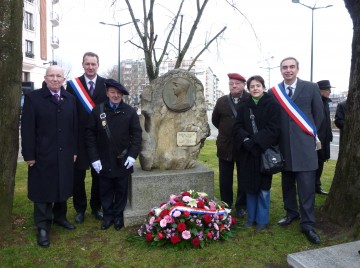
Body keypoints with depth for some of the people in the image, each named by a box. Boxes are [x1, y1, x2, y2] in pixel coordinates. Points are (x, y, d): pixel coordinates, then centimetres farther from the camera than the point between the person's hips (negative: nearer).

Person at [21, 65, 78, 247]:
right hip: (42, 154, -3)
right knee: (43, 190, 6)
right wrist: (29, 154, -11)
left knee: (63, 188, 15)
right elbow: (27, 129, -8)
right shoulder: (33, 98, -5)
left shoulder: (70, 99, 6)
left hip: (65, 154, 4)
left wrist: (74, 150, 4)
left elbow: (74, 127, 7)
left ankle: (60, 216, 34)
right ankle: (43, 227, 18)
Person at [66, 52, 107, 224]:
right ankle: (80, 209, 26)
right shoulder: (73, 84, -1)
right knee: (78, 176, 9)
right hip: (79, 138, 0)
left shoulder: (106, 84, 0)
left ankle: (96, 207, 29)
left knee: (99, 175, 12)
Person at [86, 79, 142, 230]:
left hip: (123, 162, 0)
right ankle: (107, 216, 29)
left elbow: (137, 134, -1)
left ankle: (118, 216, 29)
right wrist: (94, 158, -7)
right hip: (104, 162, 0)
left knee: (121, 191, 12)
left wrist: (132, 155, -10)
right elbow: (90, 135, -2)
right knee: (106, 191, 13)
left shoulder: (130, 112, -3)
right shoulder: (97, 111, -3)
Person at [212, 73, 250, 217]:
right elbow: (215, 120, 16)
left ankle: (241, 206, 24)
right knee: (225, 180, 10)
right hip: (225, 146, 3)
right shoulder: (221, 101, 5)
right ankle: (226, 205, 24)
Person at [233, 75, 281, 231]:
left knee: (263, 188, 3)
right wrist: (246, 140, -16)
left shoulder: (272, 105, -3)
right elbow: (238, 127, 3)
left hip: (265, 151, -4)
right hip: (247, 152, 4)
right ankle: (251, 218, 24)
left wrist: (255, 140, -20)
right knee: (250, 186, 10)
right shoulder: (244, 107, 9)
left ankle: (262, 220, 18)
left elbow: (273, 128, -11)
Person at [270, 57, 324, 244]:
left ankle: (307, 224, 6)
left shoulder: (311, 88, 1)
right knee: (287, 183, 13)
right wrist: (277, 139, 4)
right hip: (284, 146, 2)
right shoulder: (273, 92, 4)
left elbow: (319, 114, 7)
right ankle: (291, 212, 30)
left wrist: (310, 134, 8)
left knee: (306, 185, -3)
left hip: (304, 145, -2)